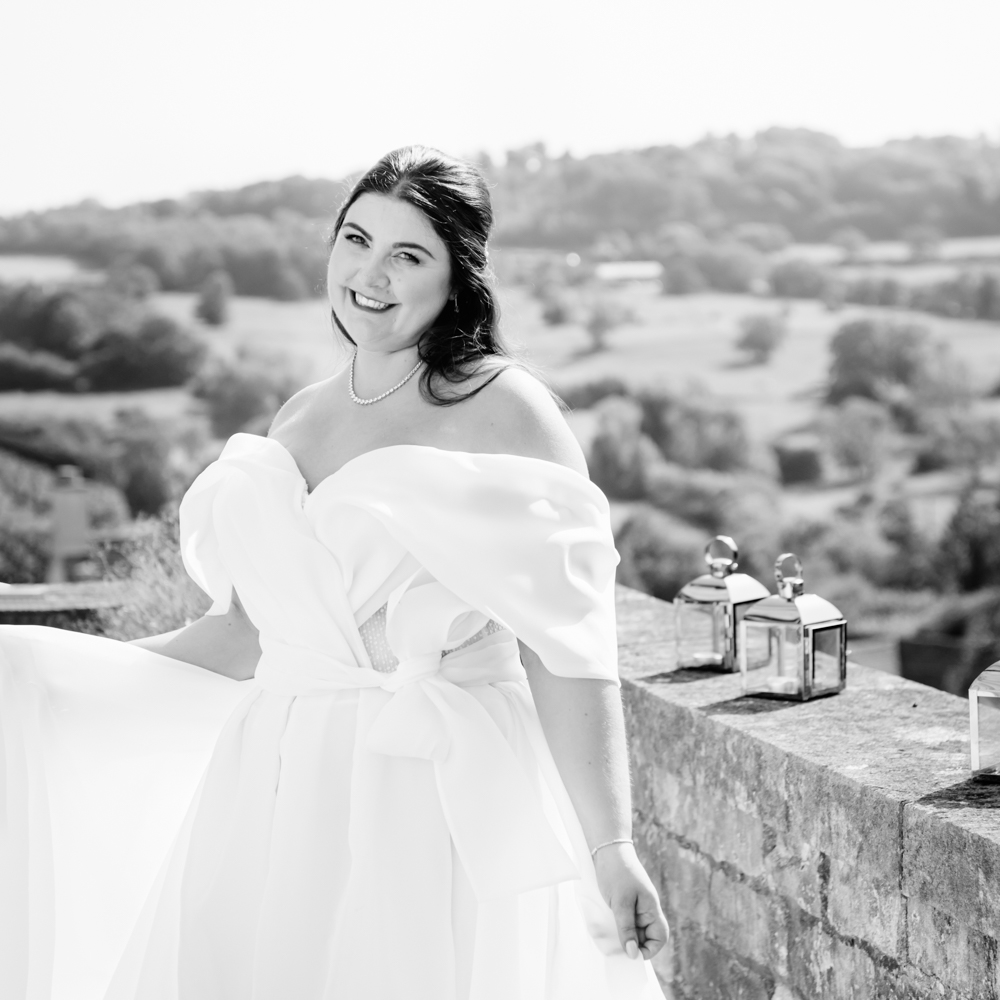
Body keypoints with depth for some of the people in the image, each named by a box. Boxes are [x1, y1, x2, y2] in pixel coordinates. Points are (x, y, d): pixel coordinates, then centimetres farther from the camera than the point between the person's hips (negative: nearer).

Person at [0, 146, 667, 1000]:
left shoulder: (503, 412, -6)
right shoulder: (302, 416, 13)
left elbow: (567, 649, -11)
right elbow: (250, 635, 15)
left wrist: (608, 848, -16)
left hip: (443, 807, -5)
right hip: (277, 799, 6)